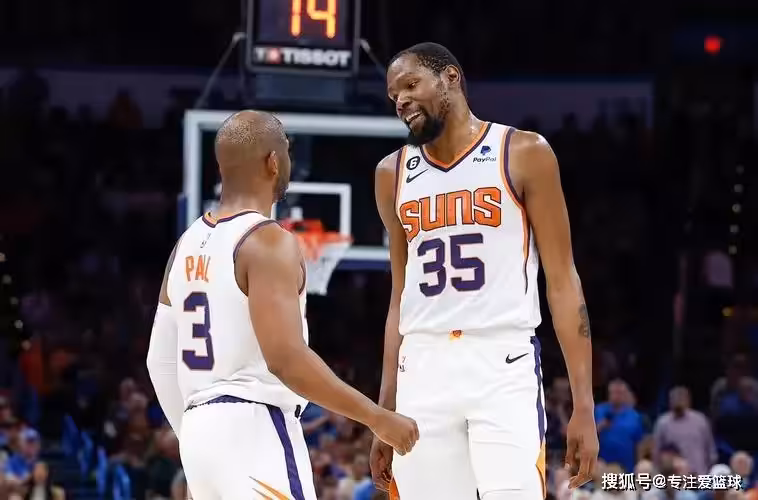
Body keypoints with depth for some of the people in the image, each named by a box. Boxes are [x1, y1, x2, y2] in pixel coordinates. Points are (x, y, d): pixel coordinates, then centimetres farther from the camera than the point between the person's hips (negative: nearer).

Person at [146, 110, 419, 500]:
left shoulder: (188, 245, 13)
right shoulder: (268, 242, -12)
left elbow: (160, 361, 17)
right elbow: (286, 358, -22)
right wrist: (377, 418, -15)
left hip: (200, 430, 9)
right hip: (255, 429, -9)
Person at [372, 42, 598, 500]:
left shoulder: (524, 154, 1)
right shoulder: (394, 174, 15)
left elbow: (562, 281, -1)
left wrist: (584, 404, -8)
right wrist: (385, 415, 15)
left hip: (502, 363, -4)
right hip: (423, 370, 4)